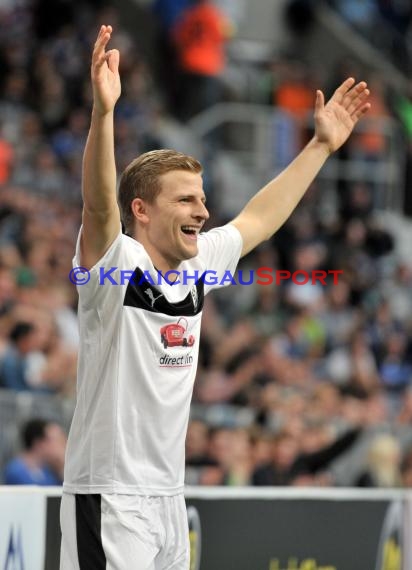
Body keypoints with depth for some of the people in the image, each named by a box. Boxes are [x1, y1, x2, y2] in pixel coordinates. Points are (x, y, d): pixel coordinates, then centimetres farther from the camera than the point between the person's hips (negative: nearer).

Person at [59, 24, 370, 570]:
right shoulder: (114, 266, -11)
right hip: (110, 499, -8)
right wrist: (103, 111, -44)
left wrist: (323, 144, 29)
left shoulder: (195, 268, 10)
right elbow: (98, 206, -30)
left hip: (170, 498, 8)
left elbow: (258, 219, 25)